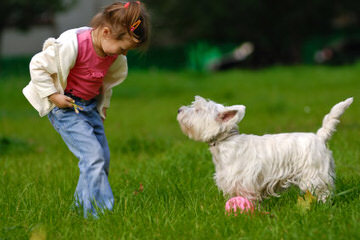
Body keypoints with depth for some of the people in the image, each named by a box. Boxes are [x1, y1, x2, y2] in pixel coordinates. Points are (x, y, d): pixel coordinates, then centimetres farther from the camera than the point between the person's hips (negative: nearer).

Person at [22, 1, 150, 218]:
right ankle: (100, 211, -16)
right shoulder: (73, 45, -27)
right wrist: (53, 95, -17)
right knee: (93, 155, -18)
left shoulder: (115, 55, -4)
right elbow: (38, 65, -18)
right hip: (64, 105, -8)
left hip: (90, 106, 8)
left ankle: (81, 206, 18)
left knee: (103, 159, 4)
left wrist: (103, 106, 18)